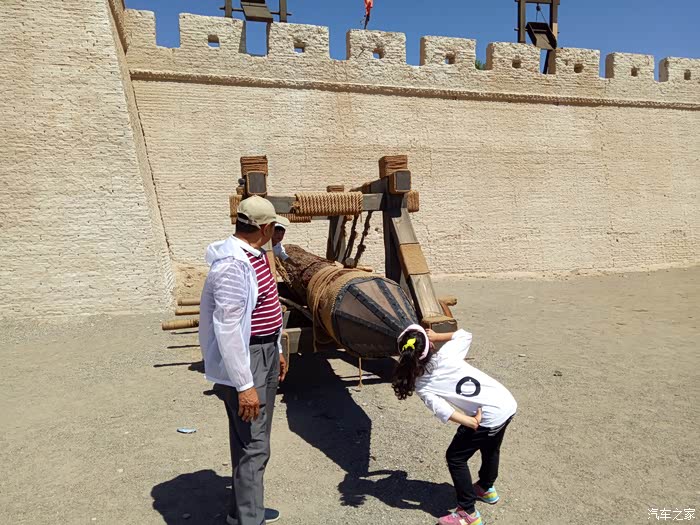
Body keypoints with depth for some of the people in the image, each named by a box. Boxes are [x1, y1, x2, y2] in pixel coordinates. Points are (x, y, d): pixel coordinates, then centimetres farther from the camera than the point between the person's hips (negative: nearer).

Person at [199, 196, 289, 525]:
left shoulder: (254, 255, 8)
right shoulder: (232, 266, -25)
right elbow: (228, 330, -26)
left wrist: (276, 351, 21)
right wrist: (245, 385, -24)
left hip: (264, 354, 10)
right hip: (244, 362, -10)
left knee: (253, 442, 21)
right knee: (252, 447, 0)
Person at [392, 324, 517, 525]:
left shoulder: (421, 385, -9)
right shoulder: (447, 354, -3)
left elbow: (442, 409, -22)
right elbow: (465, 335, 16)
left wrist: (472, 424, -18)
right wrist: (437, 336, 15)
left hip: (488, 418, -6)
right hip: (507, 403, 6)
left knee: (455, 458, 13)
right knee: (490, 448, 30)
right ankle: (486, 488, 54)